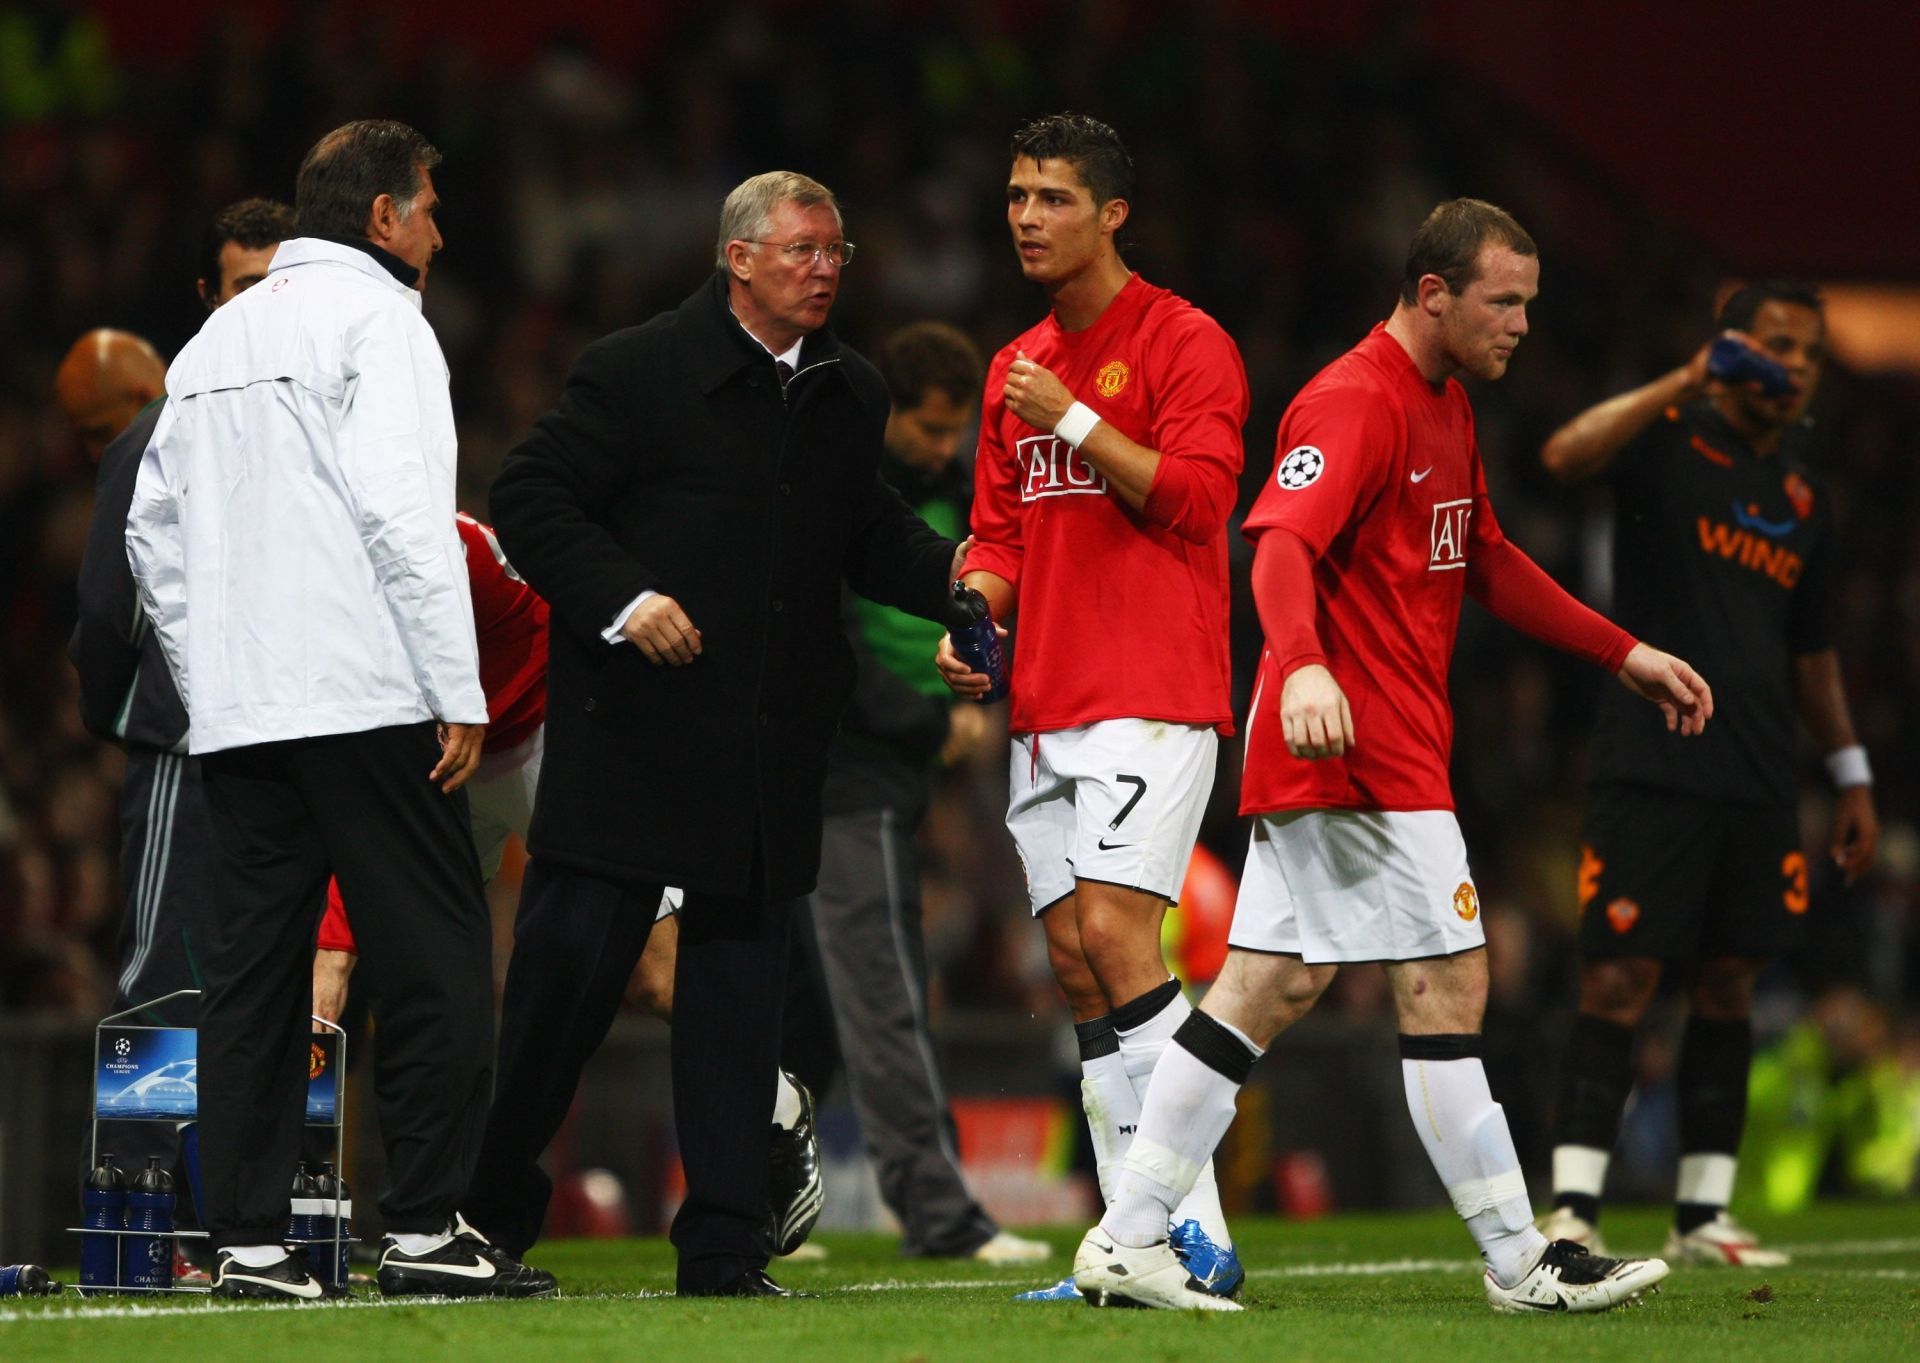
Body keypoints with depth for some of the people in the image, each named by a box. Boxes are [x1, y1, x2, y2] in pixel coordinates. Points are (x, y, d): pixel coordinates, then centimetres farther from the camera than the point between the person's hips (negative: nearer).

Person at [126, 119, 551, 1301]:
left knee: (255, 968, 5)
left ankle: (248, 1238, 2)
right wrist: (461, 696, -12)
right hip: (364, 700, -7)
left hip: (234, 710, 7)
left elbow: (154, 529, 18)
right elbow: (402, 510, -14)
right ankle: (426, 1226, -6)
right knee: (434, 957, -3)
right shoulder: (374, 317, -3)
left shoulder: (217, 340, 19)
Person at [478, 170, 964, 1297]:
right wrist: (622, 600, -18)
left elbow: (865, 533, 19)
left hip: (774, 741, 5)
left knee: (743, 982, 5)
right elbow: (531, 498, -7)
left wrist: (949, 569, 0)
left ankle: (725, 1247, 9)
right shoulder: (636, 371, -6)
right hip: (634, 727, -5)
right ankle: (490, 1211, 11)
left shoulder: (851, 395, 11)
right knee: (574, 961, -5)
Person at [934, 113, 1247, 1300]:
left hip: (1153, 696, -8)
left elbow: (1196, 497, -13)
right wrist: (973, 618, 4)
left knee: (1111, 930, -19)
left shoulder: (1184, 343, -4)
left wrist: (1078, 422, -14)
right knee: (1075, 962, 3)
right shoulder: (1016, 370, 19)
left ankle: (1197, 1234, -17)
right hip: (1048, 705, 8)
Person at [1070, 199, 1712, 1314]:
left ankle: (1128, 1242, 7)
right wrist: (1304, 666, -46)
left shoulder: (1447, 406, 19)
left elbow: (1490, 565, 29)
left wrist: (1626, 655, 26)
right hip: (1363, 748, -10)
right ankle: (1521, 1264, -1)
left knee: (1273, 988, 7)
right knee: (1448, 987, -6)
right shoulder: (1355, 403, -14)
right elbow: (1282, 545, -28)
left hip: (1396, 745, 10)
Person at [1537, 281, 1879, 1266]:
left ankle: (1703, 1214, 11)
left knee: (1728, 987, 6)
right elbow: (1567, 455, -24)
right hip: (1650, 768, -6)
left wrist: (1851, 775, 20)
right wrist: (1684, 385, -30)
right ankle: (1571, 1208, -9)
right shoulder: (1668, 443, -2)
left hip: (1757, 780, 6)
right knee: (1620, 981, -10)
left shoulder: (1803, 498, 17)